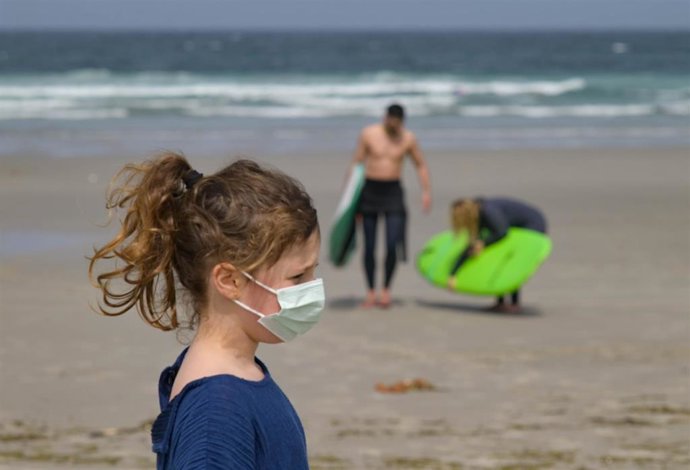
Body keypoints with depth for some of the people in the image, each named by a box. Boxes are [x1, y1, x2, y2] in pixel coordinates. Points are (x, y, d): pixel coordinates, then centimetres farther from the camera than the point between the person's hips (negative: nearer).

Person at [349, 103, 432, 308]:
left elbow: (421, 165, 13)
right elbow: (356, 163, 3)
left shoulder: (408, 139, 2)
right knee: (369, 246, 1)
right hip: (370, 190, 0)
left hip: (393, 191, 0)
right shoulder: (368, 134, -2)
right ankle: (371, 292, 12)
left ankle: (386, 289, 6)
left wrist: (426, 192, 4)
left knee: (392, 245, -11)